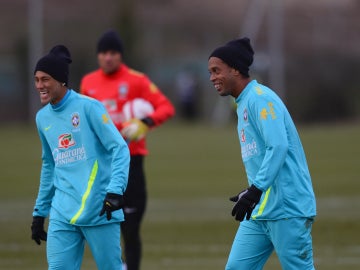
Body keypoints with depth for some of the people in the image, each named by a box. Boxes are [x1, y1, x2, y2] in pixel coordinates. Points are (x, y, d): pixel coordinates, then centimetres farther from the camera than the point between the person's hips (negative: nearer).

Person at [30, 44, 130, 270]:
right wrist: (39, 212, 24)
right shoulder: (43, 118, 13)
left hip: (99, 211, -5)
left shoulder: (88, 107, -6)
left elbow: (120, 149, -10)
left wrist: (115, 190, -23)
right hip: (62, 215, 5)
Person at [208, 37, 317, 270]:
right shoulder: (243, 104, 18)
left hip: (287, 209, -9)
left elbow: (278, 147, -22)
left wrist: (255, 190, -28)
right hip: (259, 211, 9)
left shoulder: (260, 98, -11)